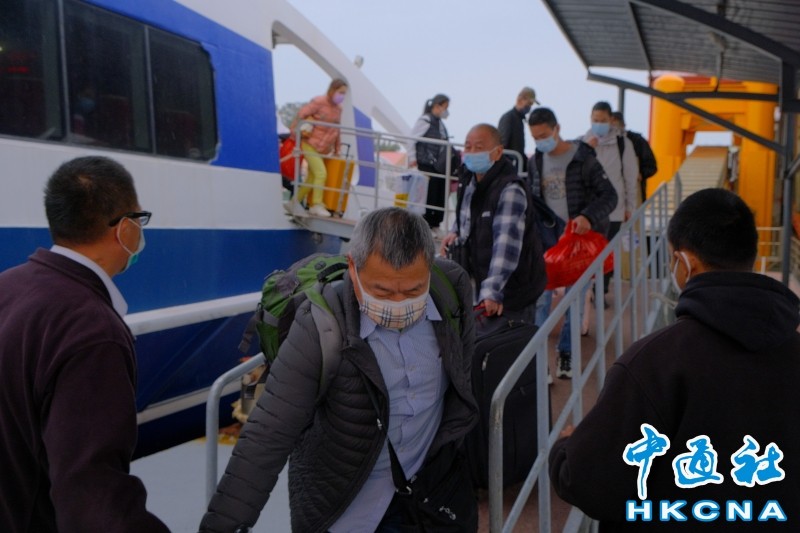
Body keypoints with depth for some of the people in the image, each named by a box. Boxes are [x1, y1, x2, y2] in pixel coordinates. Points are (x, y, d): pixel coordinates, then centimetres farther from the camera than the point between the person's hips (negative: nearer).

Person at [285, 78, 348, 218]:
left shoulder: (338, 109, 10)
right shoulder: (319, 102, -12)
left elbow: (336, 131, 14)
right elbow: (301, 114, -10)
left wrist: (336, 149, 13)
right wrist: (295, 131, -7)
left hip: (323, 149, 8)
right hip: (310, 144, -8)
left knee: (312, 178, 10)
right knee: (321, 173, -19)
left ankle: (294, 203, 23)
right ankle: (316, 205, -10)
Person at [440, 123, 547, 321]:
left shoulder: (510, 191, -27)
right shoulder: (469, 180, 2)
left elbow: (506, 244, -37)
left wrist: (492, 291, -47)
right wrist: (456, 233, 0)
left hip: (514, 289, -8)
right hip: (483, 280, 8)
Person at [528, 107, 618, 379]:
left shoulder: (583, 158, -9)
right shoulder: (535, 161, 5)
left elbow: (609, 195, -12)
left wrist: (589, 217, -29)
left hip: (578, 239, -3)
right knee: (540, 297, -2)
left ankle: (566, 352, 22)